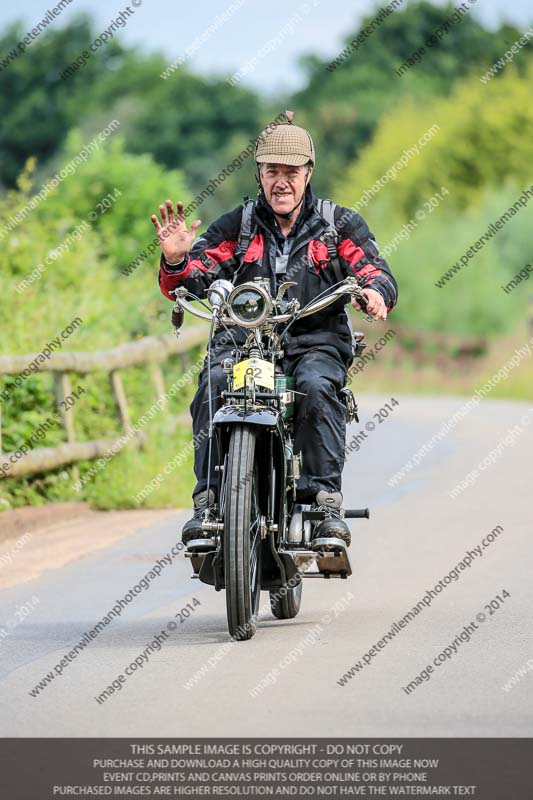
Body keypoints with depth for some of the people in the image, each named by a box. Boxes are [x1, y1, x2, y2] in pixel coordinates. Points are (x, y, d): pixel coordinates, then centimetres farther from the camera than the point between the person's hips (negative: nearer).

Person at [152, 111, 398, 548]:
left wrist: (375, 291, -27)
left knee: (317, 386, -35)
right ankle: (208, 498, -29)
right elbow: (190, 281, 4)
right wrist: (175, 259, -21)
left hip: (316, 341, -1)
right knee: (214, 383, -31)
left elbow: (375, 272, -2)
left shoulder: (341, 224, 9)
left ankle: (326, 498, -32)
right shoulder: (237, 225, 11)